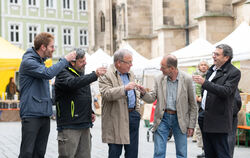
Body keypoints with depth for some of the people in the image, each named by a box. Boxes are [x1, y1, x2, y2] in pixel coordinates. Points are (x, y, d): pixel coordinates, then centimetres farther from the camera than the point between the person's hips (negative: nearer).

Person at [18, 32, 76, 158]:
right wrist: (66, 60, -16)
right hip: (31, 114, -9)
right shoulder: (28, 61, -11)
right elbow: (48, 73, -26)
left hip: (44, 114, 9)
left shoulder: (41, 61, 18)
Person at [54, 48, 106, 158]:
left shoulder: (81, 74, 19)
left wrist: (90, 112, 13)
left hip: (84, 124, 8)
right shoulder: (63, 74, -8)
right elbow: (73, 83, -31)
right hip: (69, 125, -8)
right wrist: (94, 75, -32)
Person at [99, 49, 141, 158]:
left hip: (132, 116, 7)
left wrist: (137, 111, 15)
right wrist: (125, 88, -32)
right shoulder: (106, 76, -9)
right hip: (116, 119, -7)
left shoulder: (130, 74, 16)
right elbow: (106, 94, -23)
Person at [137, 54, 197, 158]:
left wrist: (191, 125, -3)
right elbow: (152, 98, 0)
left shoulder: (187, 79, -6)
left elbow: (193, 104, -1)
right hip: (163, 118, 2)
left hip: (180, 119, -2)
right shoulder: (159, 79, 1)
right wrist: (144, 93, -22)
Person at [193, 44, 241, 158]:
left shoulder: (234, 72, -10)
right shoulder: (212, 69, 14)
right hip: (205, 118, 8)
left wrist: (204, 83, -28)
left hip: (218, 120, -8)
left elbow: (226, 91, -24)